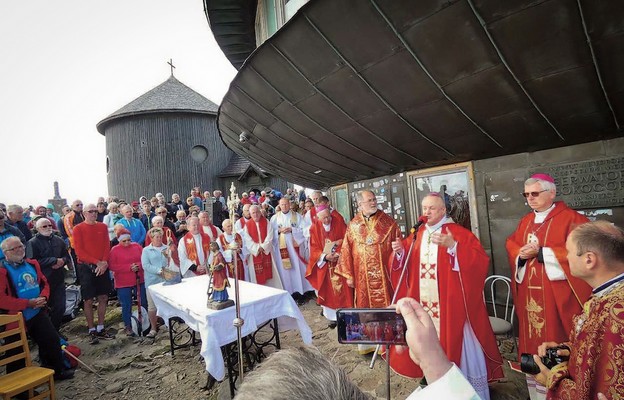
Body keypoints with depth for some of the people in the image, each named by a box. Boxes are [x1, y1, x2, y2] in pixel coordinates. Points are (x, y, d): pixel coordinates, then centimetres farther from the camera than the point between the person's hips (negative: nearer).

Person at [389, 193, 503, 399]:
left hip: (451, 304, -5)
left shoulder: (459, 233, -9)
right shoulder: (417, 235, 7)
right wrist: (399, 251, -10)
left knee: (458, 344, 5)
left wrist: (453, 246, -32)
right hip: (423, 304, 5)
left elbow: (481, 261, -21)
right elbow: (405, 265, 11)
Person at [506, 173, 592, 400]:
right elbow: (511, 245, 12)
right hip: (529, 292, 6)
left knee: (555, 338, 1)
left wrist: (540, 251, -17)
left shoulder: (569, 218, -5)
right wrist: (521, 253, -8)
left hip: (555, 292, -5)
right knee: (532, 340, 12)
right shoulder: (525, 221, 13)